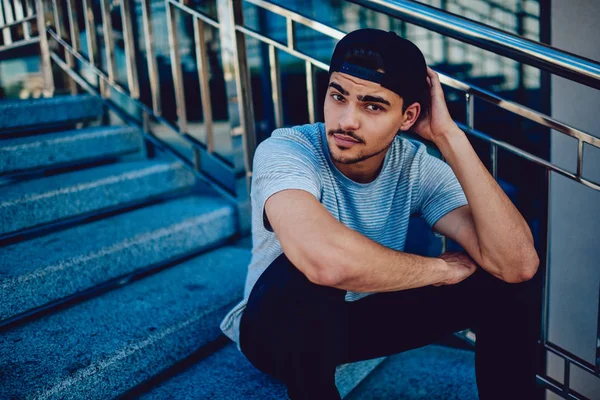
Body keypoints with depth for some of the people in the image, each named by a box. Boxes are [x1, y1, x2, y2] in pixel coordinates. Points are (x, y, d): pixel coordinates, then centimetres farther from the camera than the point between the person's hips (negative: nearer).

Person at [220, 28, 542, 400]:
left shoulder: (419, 167, -16)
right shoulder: (285, 152, -28)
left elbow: (517, 264, -28)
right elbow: (328, 261, -49)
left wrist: (449, 134, -31)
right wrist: (439, 268, -29)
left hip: (366, 315, 4)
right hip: (280, 325, -3)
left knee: (506, 283, -15)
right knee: (307, 277, -39)